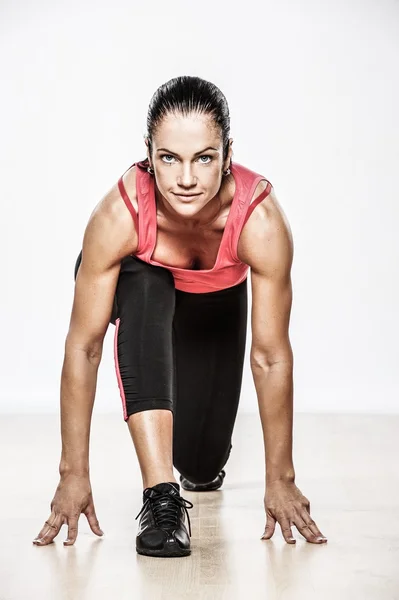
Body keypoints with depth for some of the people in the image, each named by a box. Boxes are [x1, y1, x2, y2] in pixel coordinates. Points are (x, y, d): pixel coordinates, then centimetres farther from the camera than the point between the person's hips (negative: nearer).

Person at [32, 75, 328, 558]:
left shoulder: (261, 220, -40)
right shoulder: (119, 214, -40)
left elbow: (271, 357, -32)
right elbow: (83, 346, -33)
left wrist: (280, 479, -26)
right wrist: (73, 474, -31)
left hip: (218, 303, 1)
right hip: (142, 289, -1)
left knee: (203, 467, 1)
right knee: (141, 290, -40)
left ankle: (204, 461, 43)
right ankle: (161, 495, -36)